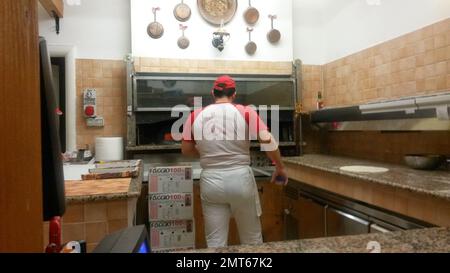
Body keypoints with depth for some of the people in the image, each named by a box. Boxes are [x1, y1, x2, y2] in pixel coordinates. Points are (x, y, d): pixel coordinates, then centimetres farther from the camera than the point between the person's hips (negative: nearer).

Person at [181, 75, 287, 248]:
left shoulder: (196, 116, 1)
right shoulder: (245, 112, -6)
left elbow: (186, 150, 7)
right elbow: (268, 141, -12)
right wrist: (280, 168, 2)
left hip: (210, 181, 2)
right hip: (240, 178, -1)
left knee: (215, 242, 14)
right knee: (252, 238, 18)